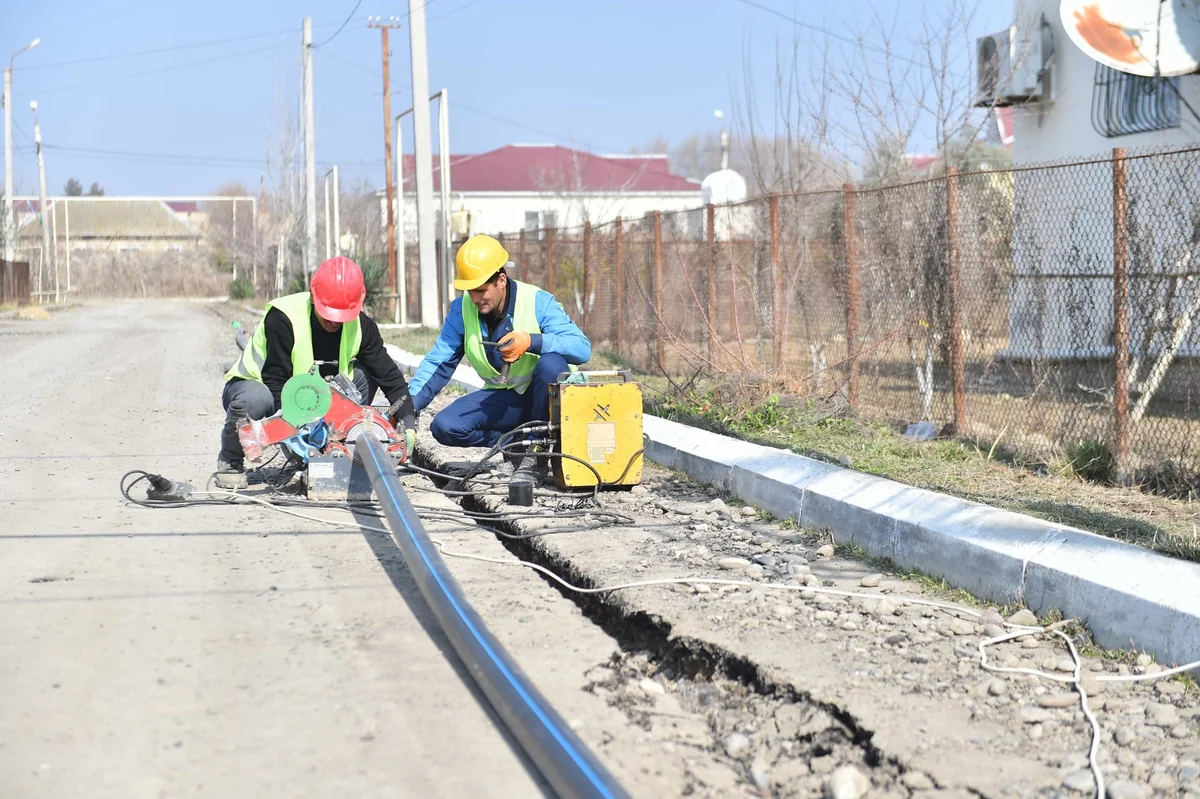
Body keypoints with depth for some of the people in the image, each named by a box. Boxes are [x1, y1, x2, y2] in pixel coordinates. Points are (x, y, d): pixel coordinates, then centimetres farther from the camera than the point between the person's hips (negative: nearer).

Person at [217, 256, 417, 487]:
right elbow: (275, 383, -30)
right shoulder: (282, 318, -30)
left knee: (364, 373, -16)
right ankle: (230, 462, -11)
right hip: (257, 386, -5)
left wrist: (408, 424, -27)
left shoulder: (361, 325, -13)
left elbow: (390, 375, -14)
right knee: (255, 400, -41)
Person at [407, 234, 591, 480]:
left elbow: (582, 347, -28)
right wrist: (410, 403, -18)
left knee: (551, 363, -36)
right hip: (503, 400, 3)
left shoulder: (537, 302, -18)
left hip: (543, 395, -3)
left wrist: (531, 341, -42)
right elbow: (438, 363, -3)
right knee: (444, 426, -20)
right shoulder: (462, 309, -6)